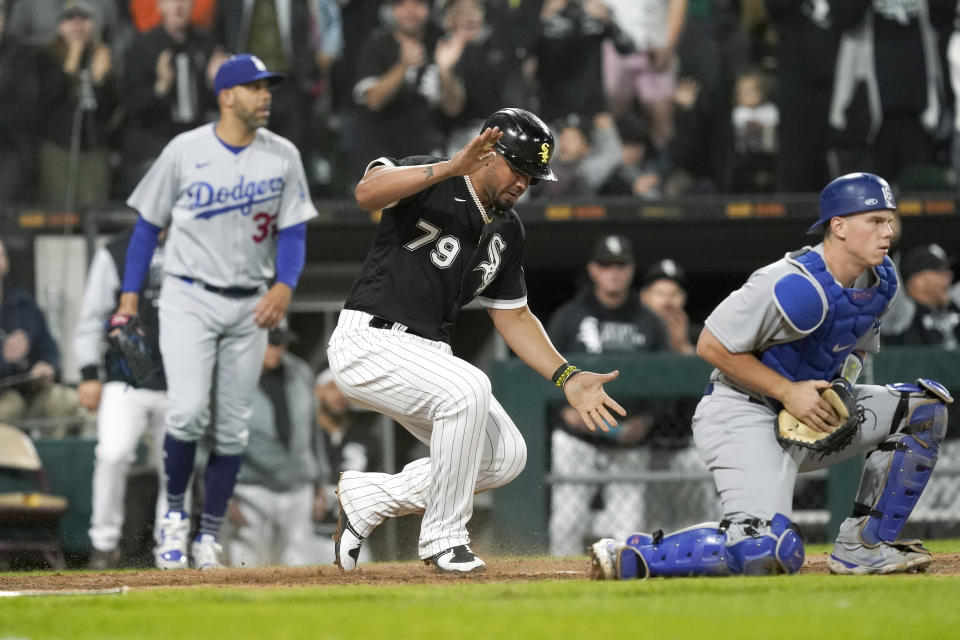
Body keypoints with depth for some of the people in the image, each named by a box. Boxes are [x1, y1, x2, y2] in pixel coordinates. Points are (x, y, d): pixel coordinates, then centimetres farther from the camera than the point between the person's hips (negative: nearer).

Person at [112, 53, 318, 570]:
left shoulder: (283, 157, 2)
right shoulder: (185, 151, -4)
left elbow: (293, 232, 3)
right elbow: (149, 223, 3)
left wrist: (284, 286, -16)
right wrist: (130, 293, -2)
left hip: (250, 306, 3)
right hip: (189, 299, -3)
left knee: (233, 428, 3)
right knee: (188, 413, -17)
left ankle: (208, 537, 12)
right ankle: (174, 512, 5)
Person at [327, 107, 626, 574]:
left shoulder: (507, 230, 12)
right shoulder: (428, 179, -10)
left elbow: (513, 316, 18)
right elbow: (367, 193, -31)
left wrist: (567, 378, 6)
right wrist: (449, 169, -40)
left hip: (426, 355, 8)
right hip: (368, 340, -8)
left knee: (505, 455, -2)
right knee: (469, 388, -32)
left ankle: (369, 497, 12)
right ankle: (443, 537, -17)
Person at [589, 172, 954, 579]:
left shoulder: (880, 281, 2)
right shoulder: (797, 288, -25)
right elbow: (712, 346, -20)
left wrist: (841, 389, -2)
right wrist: (788, 391, -20)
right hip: (742, 416, -9)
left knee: (924, 405, 2)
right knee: (771, 551, -28)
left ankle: (863, 547, 4)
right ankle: (630, 557, -16)